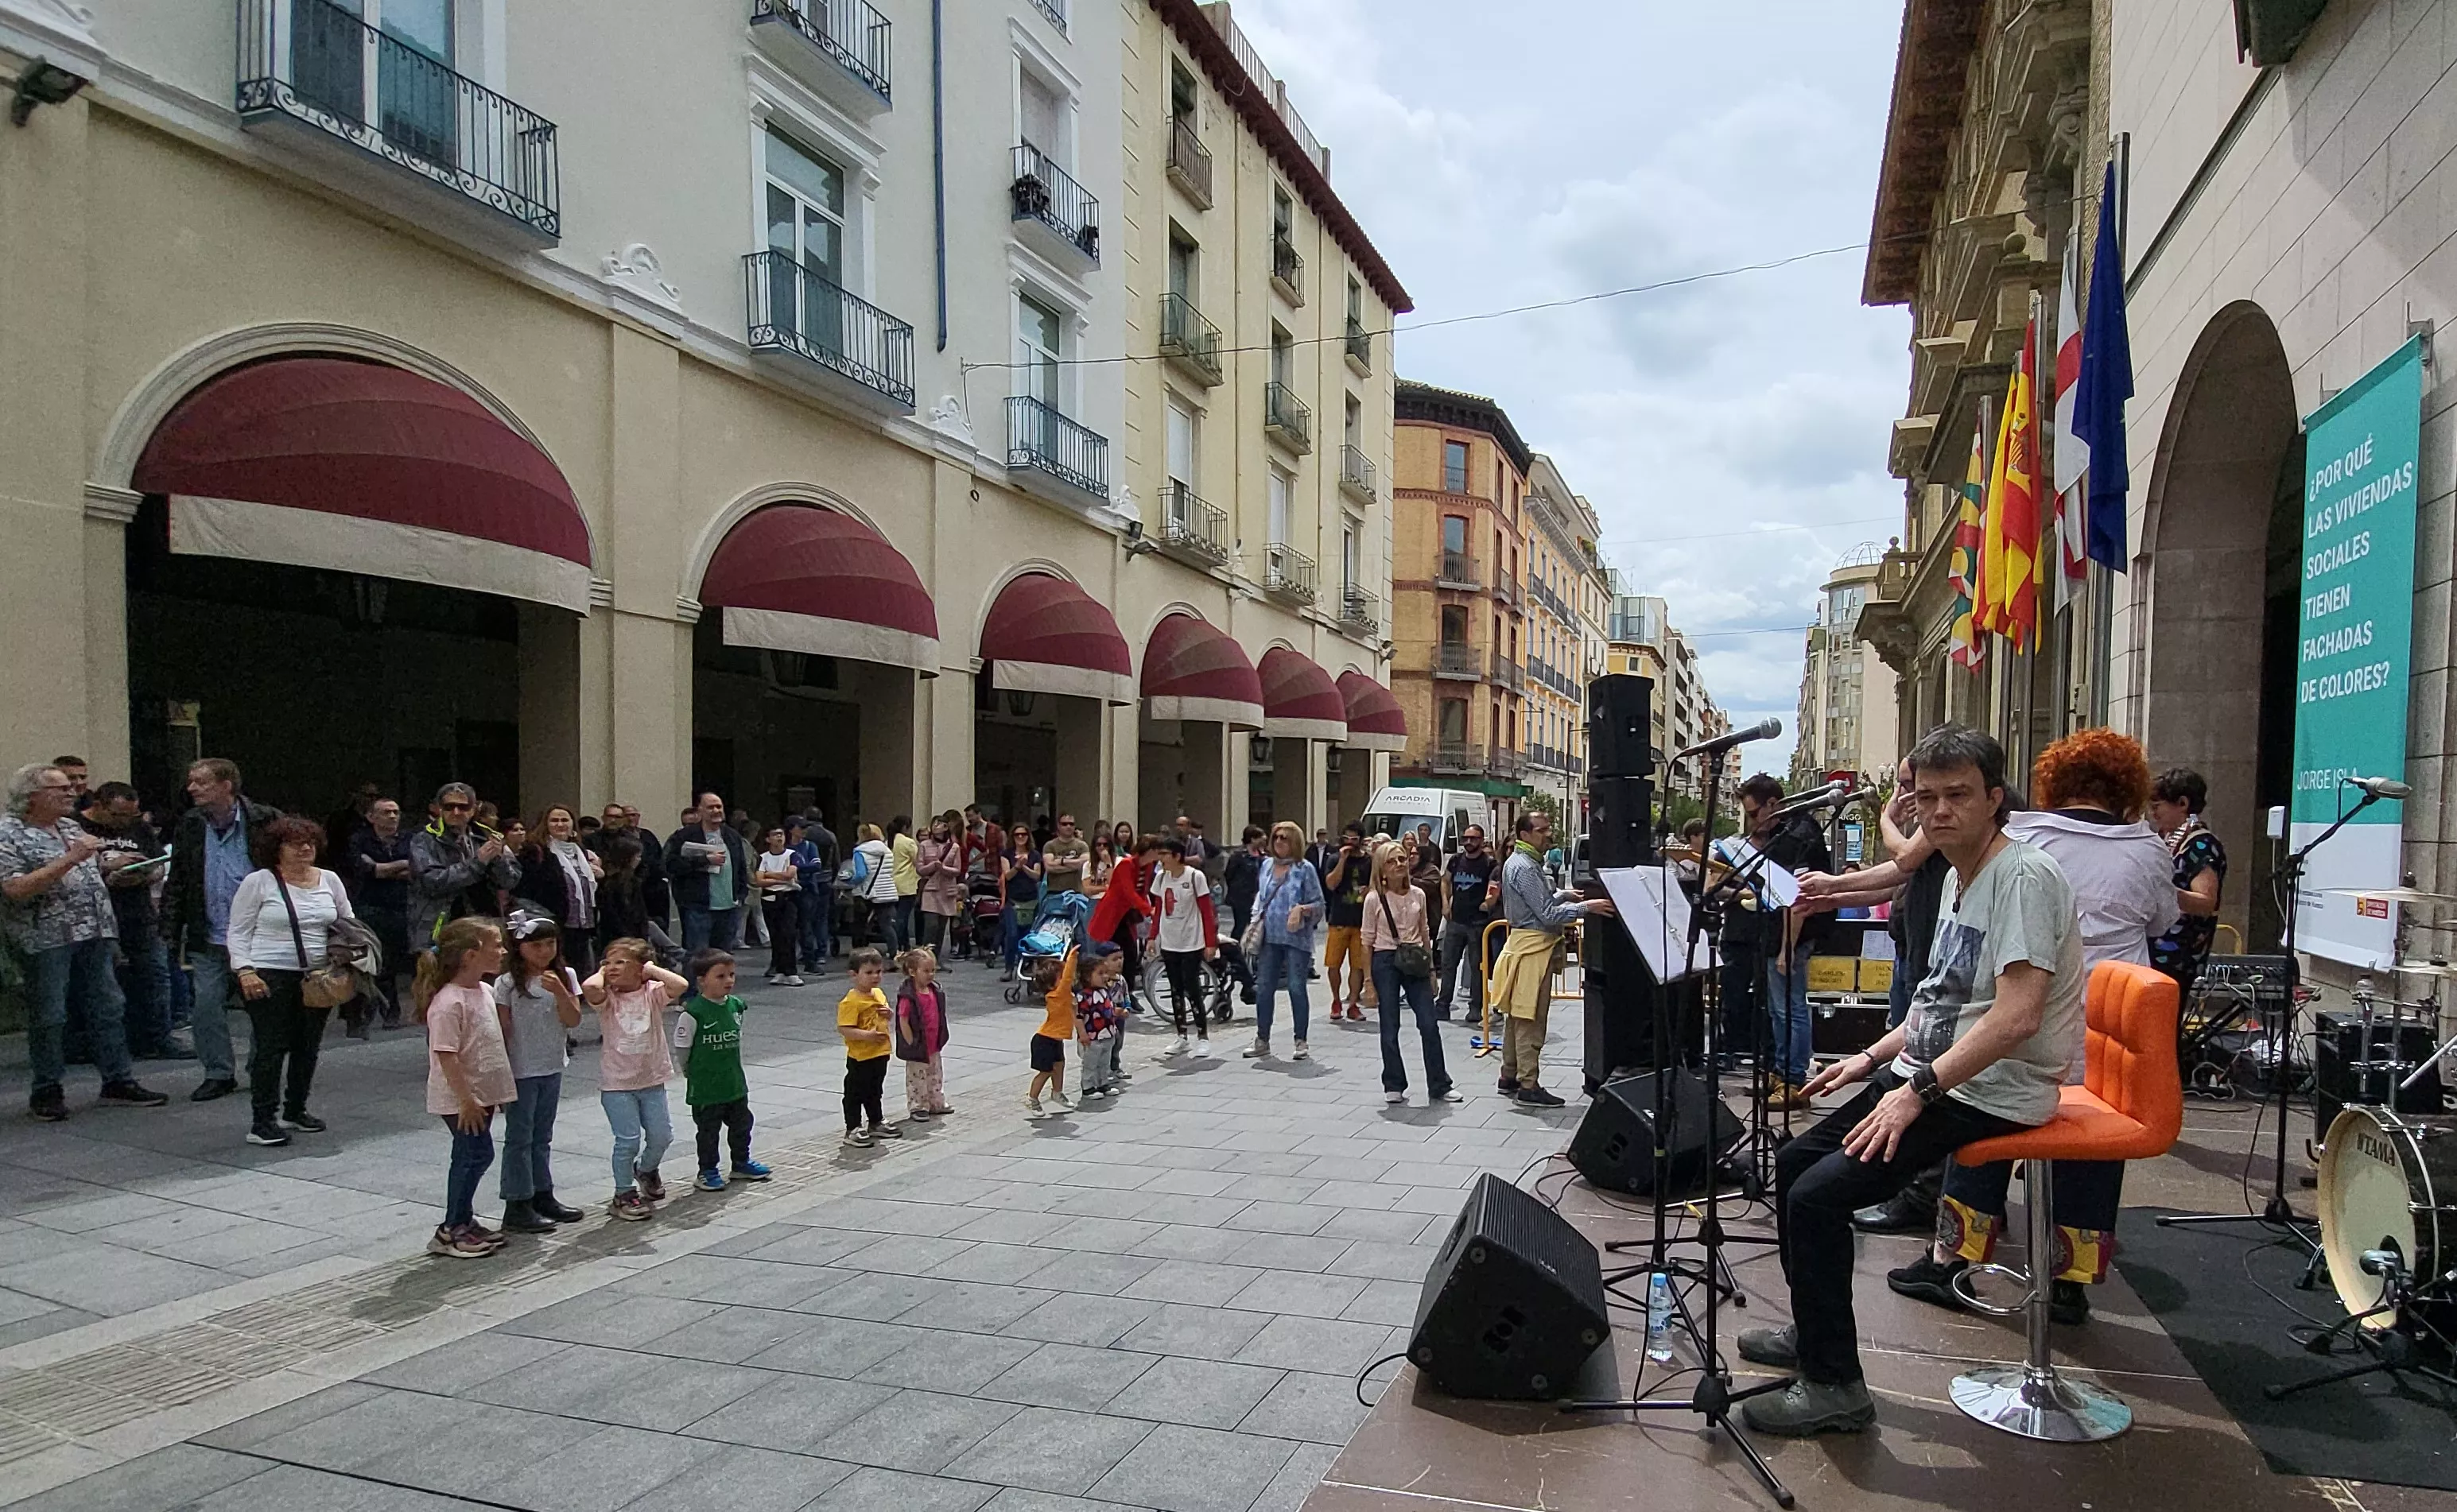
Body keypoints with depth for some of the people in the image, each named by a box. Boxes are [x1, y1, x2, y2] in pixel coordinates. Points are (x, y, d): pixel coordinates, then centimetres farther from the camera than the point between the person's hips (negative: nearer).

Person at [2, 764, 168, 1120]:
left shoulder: (72, 828, 16)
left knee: (107, 1009, 8)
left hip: (93, 934, 7)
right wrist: (70, 859, -23)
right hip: (46, 939, -7)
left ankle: (118, 1080, 14)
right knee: (47, 1017, 2)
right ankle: (46, 1091, 13)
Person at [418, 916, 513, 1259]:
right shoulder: (448, 1002, -22)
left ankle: (463, 1222, 26)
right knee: (475, 1155, -5)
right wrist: (465, 1100, -22)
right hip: (459, 1098, -9)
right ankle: (450, 1232, 6)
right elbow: (446, 1056, -23)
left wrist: (495, 1093, 21)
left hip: (482, 1092, 9)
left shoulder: (485, 991, 7)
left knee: (474, 1157, 15)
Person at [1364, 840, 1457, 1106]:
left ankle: (1439, 1086, 8)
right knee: (1390, 1028, 3)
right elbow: (1368, 941, -2)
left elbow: (1425, 933, 13)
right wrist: (1369, 980, -4)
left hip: (1415, 962, 3)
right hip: (1386, 961, -3)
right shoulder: (1375, 899, -5)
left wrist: (1430, 969, 12)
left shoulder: (1418, 895, 5)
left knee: (1429, 1025, -1)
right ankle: (1394, 1086, 15)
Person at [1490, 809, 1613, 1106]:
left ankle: (1510, 1079, 21)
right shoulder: (1524, 867, -18)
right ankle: (1528, 1086, -2)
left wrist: (1564, 896, 10)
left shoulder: (1525, 862, 16)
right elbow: (1548, 914, -21)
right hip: (1532, 946, -11)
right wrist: (1586, 907, -23)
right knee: (1531, 1019, -6)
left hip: (1526, 944, 11)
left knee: (1518, 1016, 14)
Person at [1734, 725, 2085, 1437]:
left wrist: (1918, 1089, -27)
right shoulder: (1958, 877, 14)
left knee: (1819, 1193, -20)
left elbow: (2016, 1016, -28)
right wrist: (1874, 1057, 16)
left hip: (1991, 1095, -10)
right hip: (1930, 1077, 10)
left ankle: (1833, 1385, -6)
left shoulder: (2025, 876, -17)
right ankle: (1814, 1330, 28)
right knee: (1793, 1164, 12)